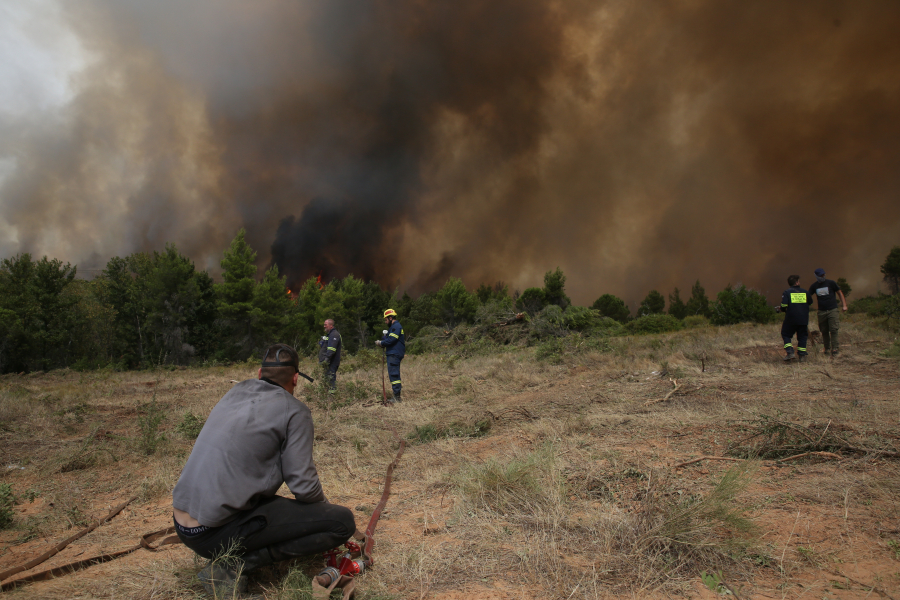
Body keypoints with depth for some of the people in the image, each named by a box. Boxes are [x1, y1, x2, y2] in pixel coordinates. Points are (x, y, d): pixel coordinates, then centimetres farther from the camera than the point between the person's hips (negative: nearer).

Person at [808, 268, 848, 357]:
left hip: (833, 310, -3)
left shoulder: (831, 283, -1)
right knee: (824, 331, 6)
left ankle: (834, 349, -8)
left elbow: (840, 293, 6)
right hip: (822, 312, 3)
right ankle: (827, 348, 18)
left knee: (833, 330, -10)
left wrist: (844, 305, -2)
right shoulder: (814, 286, 6)